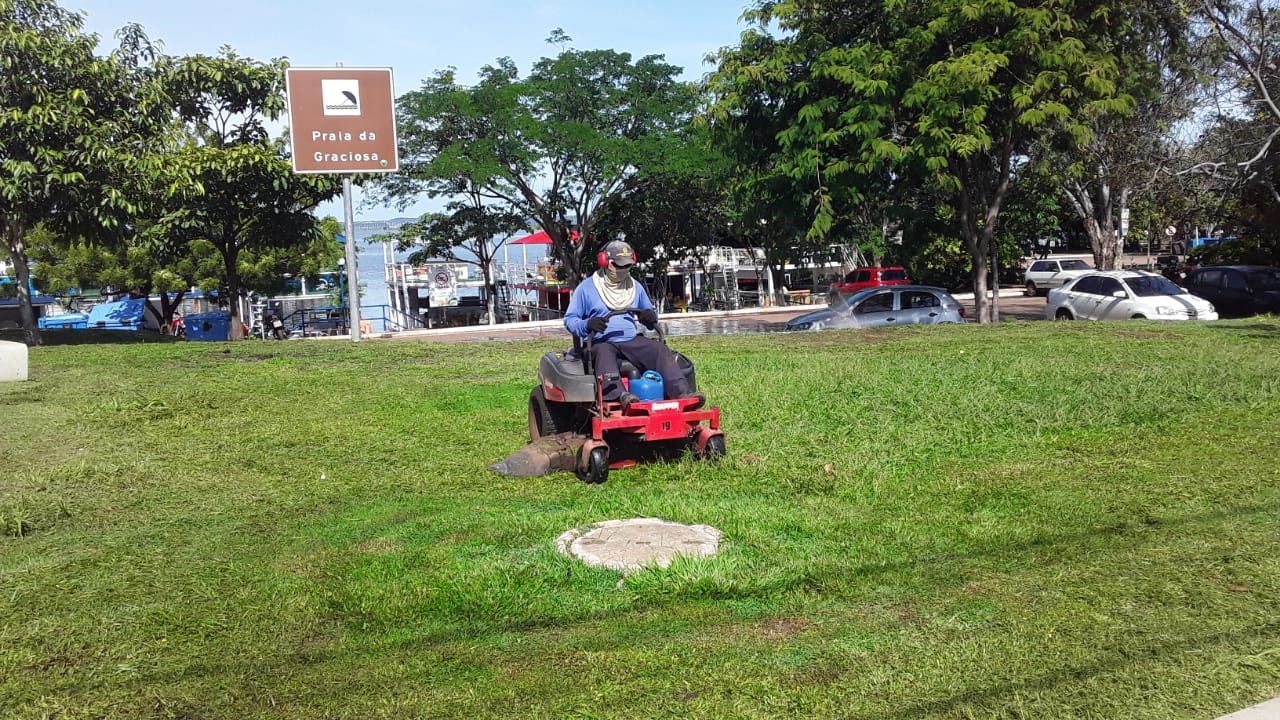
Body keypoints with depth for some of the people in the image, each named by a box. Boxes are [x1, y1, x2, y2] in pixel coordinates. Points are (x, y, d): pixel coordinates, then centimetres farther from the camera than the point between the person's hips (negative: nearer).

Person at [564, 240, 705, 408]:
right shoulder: (586, 288, 7)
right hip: (601, 343, -4)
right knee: (604, 354, -39)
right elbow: (569, 319, 5)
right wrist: (587, 325, -19)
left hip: (633, 341, 4)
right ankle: (620, 395, -62)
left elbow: (651, 312, 28)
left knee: (660, 350, -24)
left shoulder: (635, 287, 22)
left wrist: (650, 317, 1)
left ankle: (681, 393, -39)